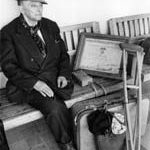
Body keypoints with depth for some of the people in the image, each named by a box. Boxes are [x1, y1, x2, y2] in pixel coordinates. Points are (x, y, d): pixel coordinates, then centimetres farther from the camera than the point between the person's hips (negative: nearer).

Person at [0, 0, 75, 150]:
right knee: (55, 108, -27)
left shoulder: (51, 26, 10)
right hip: (28, 86, -3)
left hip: (55, 81, 3)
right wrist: (35, 83, -20)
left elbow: (63, 54, 16)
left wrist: (63, 74, -2)